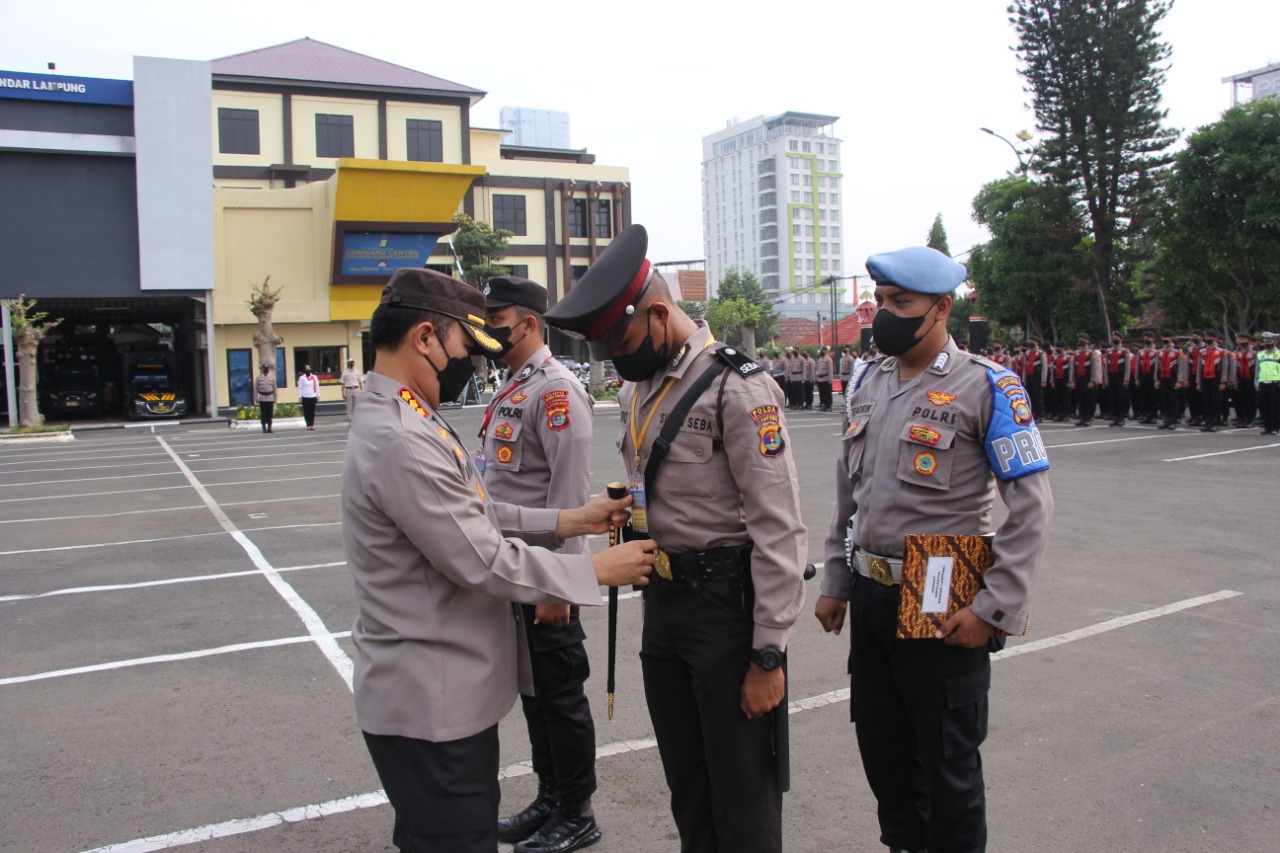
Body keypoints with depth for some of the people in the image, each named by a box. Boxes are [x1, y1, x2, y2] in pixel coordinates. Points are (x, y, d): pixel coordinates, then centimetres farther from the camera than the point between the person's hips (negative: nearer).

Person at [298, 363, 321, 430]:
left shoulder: (314, 377, 9)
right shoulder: (301, 378, 3)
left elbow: (317, 387, 10)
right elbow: (300, 388, 1)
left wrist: (318, 396, 4)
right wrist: (299, 397, -5)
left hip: (313, 396, 2)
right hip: (305, 397, -2)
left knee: (312, 411, 2)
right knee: (306, 411, -2)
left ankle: (312, 424, 6)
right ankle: (308, 425, 1)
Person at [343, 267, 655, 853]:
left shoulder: (410, 421, 9)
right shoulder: (399, 441, -25)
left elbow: (474, 513, 11)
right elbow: (483, 561, -23)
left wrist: (566, 521, 2)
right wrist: (595, 570, -14)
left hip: (450, 693, 10)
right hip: (430, 708, -10)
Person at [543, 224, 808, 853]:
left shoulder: (737, 387, -17)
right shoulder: (637, 389, 9)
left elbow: (779, 528, -19)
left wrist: (768, 656, -18)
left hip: (725, 604, -8)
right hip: (661, 600, 8)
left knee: (743, 800, 7)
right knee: (686, 789, 22)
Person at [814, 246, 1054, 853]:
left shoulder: (986, 386, -11)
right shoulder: (870, 381, 8)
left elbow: (1032, 506, -13)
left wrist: (995, 609, -17)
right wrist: (835, 584, 13)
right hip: (871, 596, 6)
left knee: (948, 759, 9)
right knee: (881, 744, 19)